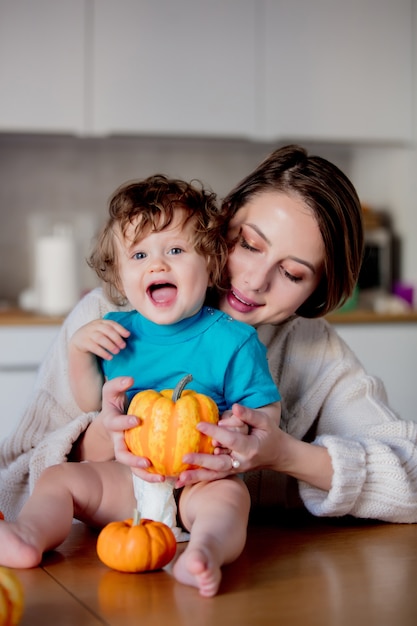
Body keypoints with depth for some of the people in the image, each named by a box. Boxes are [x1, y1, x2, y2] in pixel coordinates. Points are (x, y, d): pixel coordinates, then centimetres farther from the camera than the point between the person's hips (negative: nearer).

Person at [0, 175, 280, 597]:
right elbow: (91, 404, 16)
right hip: (124, 475, 5)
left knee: (229, 494, -33)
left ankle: (206, 550, -59)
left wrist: (238, 427, -28)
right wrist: (78, 349, 0)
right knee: (57, 478, -9)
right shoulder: (115, 332, 8)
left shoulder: (233, 340, -5)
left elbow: (267, 411, -4)